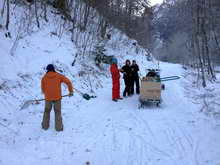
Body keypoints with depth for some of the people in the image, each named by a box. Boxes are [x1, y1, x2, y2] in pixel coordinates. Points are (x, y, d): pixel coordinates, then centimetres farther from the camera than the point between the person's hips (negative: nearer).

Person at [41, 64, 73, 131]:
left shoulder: (44, 77, 2)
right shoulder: (59, 76, -1)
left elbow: (43, 89, 8)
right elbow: (68, 82, -6)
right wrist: (71, 91, 4)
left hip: (48, 98, 1)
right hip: (57, 97, -1)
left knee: (47, 111, 21)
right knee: (58, 112, 13)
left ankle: (45, 126, 31)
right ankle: (59, 127, 17)